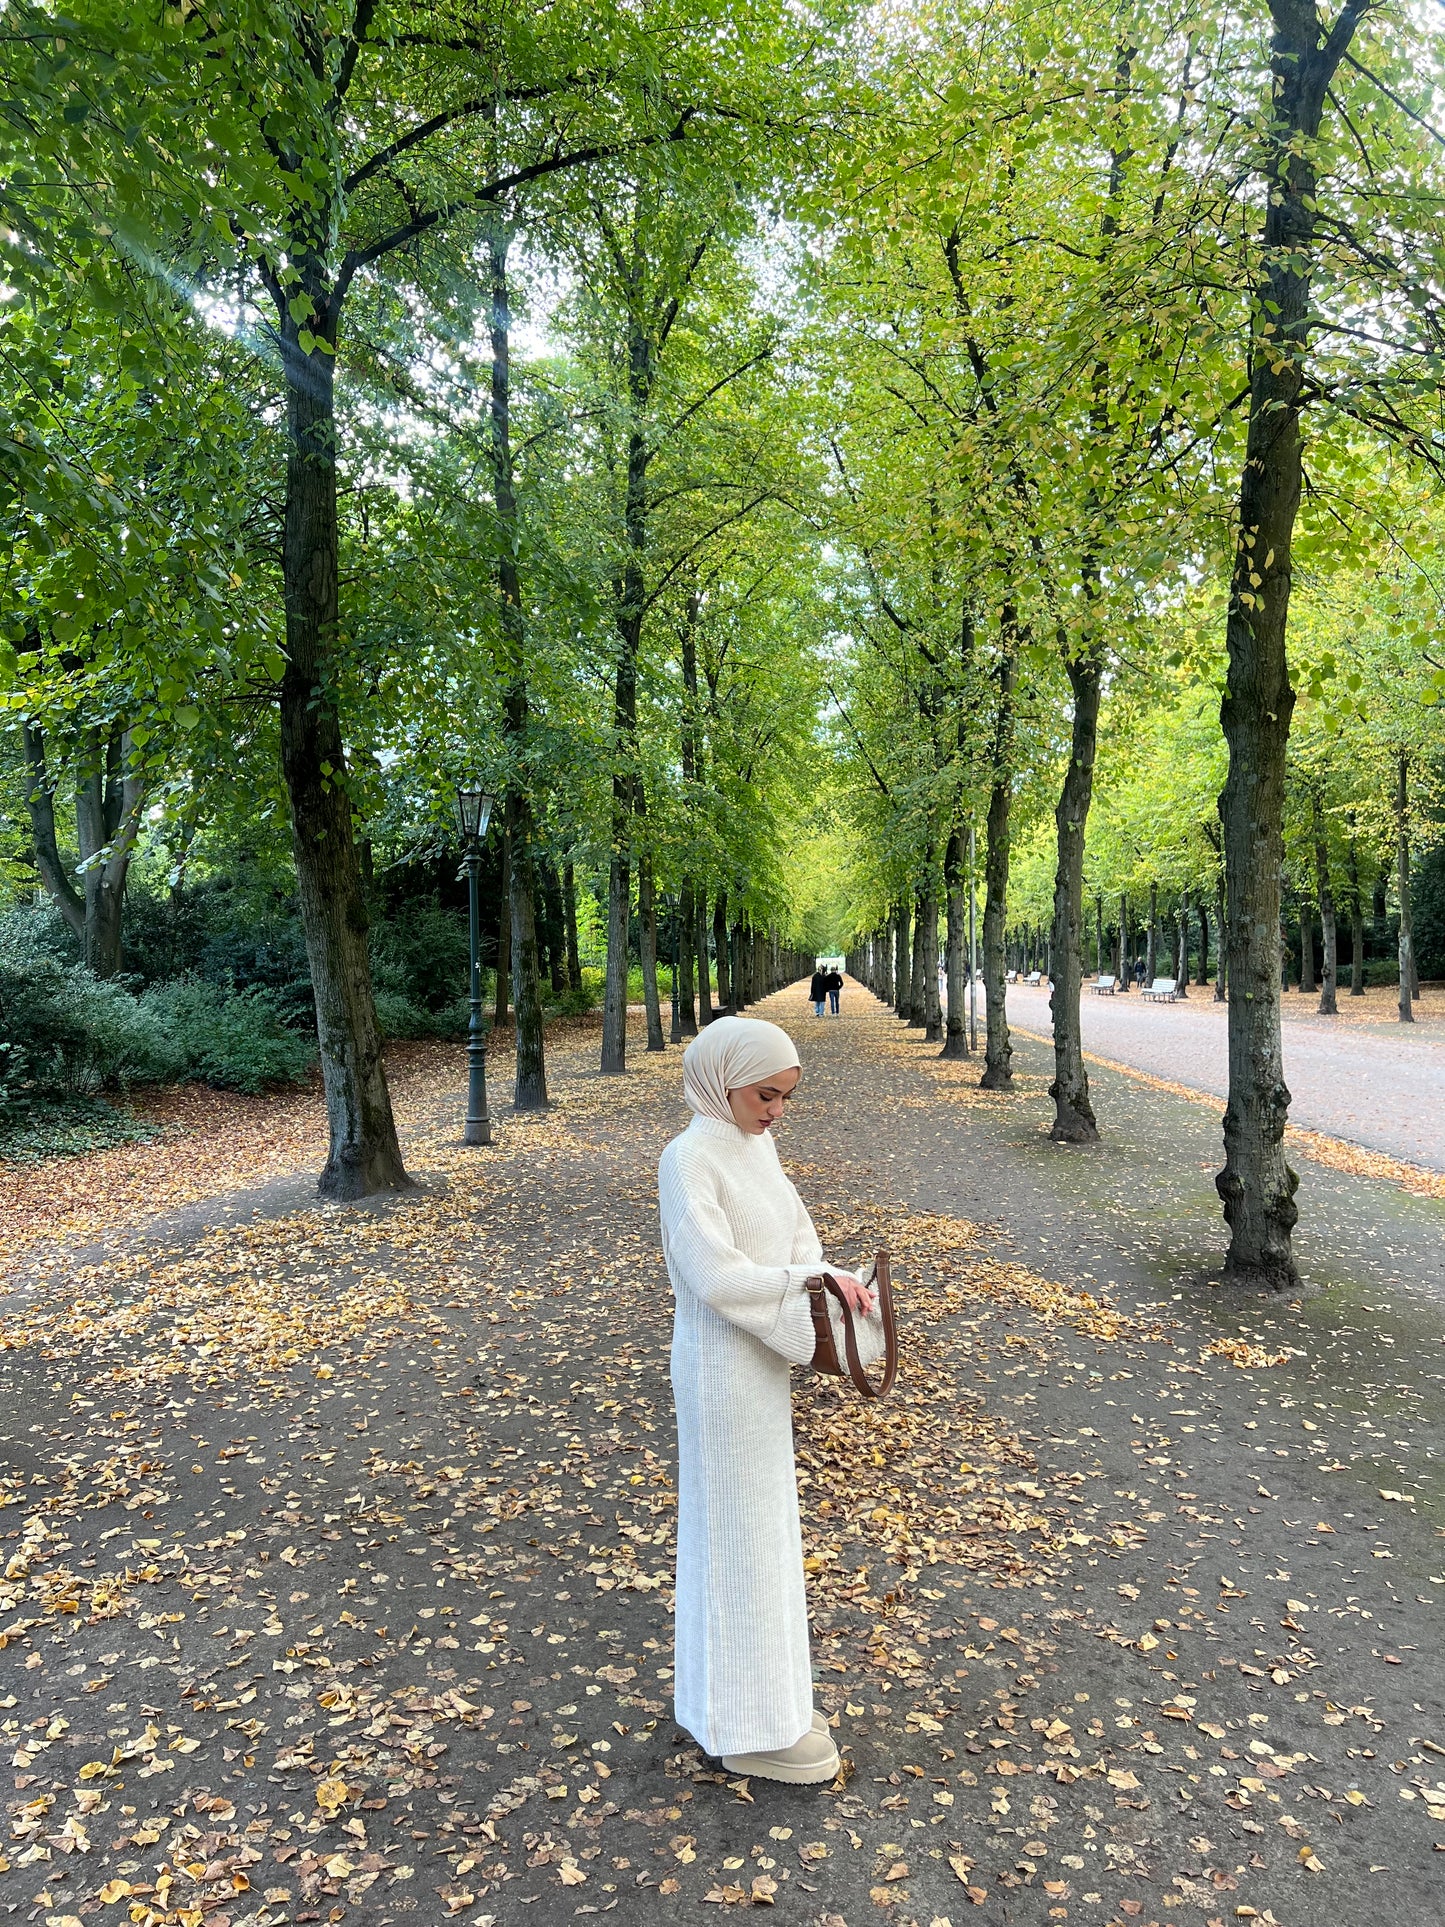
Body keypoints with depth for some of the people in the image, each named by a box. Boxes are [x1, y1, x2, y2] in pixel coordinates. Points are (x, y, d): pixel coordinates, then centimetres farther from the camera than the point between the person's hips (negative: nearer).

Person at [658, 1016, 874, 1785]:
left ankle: (750, 1689, 39)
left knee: (759, 1526, 21)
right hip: (723, 1373, -8)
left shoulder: (756, 1146, 5)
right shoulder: (689, 1159, -20)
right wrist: (815, 1282, -20)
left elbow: (794, 1237, 8)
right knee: (739, 1535, 5)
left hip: (760, 1366, 8)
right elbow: (716, 1276, -25)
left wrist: (832, 1281, -10)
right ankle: (749, 1725, 22)